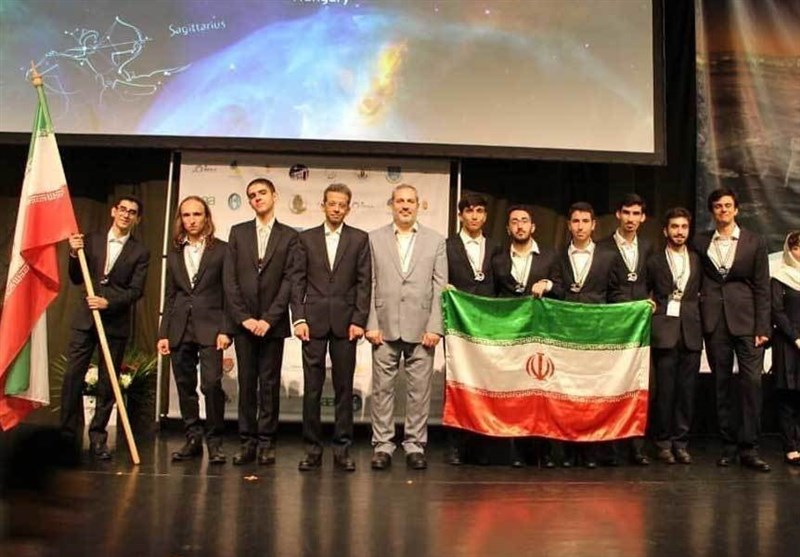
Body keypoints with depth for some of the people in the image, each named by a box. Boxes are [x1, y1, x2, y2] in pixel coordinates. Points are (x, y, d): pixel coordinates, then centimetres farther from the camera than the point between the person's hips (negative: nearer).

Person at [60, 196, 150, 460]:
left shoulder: (139, 252, 3)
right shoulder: (91, 240, 9)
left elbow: (136, 290, -3)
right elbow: (76, 280, 11)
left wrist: (108, 302, -17)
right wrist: (75, 254, -5)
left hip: (116, 322, -1)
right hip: (85, 318, 1)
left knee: (107, 383, 3)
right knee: (72, 376, -3)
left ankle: (97, 438, 13)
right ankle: (68, 434, 7)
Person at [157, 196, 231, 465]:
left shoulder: (221, 249, 2)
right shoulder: (174, 253, 14)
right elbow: (169, 295, 15)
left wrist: (225, 330, -10)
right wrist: (163, 333, 9)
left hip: (209, 327, -4)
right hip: (180, 328, 4)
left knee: (211, 384, -13)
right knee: (185, 386, 7)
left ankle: (214, 441, 0)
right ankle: (193, 439, 18)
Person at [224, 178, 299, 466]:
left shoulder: (289, 236, 4)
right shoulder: (238, 233, 10)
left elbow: (289, 280, -3)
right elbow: (230, 278, 4)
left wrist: (269, 318, -11)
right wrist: (243, 317, -6)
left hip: (273, 322, -2)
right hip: (243, 321, 2)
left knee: (270, 384, 1)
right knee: (246, 383, 5)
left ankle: (267, 442, 8)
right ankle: (247, 441, 10)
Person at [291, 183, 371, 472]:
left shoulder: (360, 239, 7)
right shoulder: (306, 238, 9)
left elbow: (364, 282, 2)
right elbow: (299, 281, 6)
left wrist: (359, 320, -6)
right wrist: (299, 318, -4)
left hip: (345, 321, 0)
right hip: (314, 321, 1)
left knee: (344, 387, 4)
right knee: (311, 388, 2)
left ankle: (342, 449, 11)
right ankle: (312, 448, 11)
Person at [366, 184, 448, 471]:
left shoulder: (435, 241, 8)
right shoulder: (374, 238, 8)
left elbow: (440, 286, 4)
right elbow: (370, 285, 4)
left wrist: (435, 327, -4)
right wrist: (371, 324, -4)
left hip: (421, 328, 0)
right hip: (385, 328, 0)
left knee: (419, 390, 4)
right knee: (382, 388, 4)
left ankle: (415, 445, 14)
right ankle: (382, 445, 14)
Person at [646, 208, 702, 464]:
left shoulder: (697, 260, 13)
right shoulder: (654, 261, 6)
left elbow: (701, 293, 14)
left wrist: (698, 319, 1)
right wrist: (652, 309, -3)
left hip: (691, 332, 2)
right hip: (664, 331, -2)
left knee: (687, 390, 3)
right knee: (664, 389, -1)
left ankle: (681, 442, 12)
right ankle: (663, 442, 9)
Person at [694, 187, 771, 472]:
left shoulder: (755, 242, 5)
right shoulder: (700, 242, 10)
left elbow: (762, 288, 2)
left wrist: (762, 328, -5)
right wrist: (699, 316, 1)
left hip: (746, 320, -1)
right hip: (715, 321, 2)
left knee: (752, 381, -9)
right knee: (722, 383, 6)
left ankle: (749, 448, -3)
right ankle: (729, 445, 14)